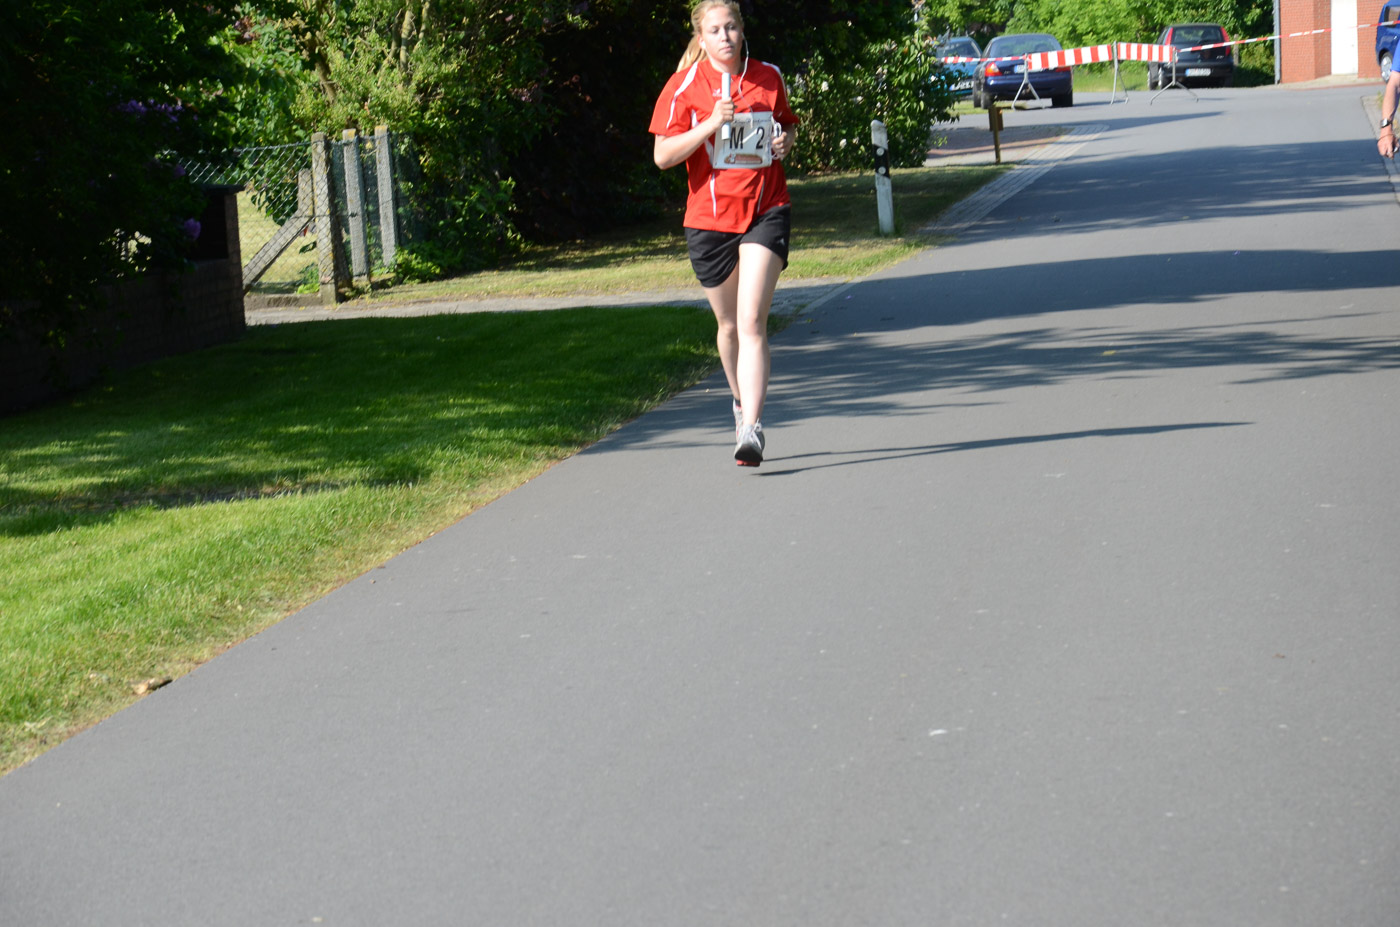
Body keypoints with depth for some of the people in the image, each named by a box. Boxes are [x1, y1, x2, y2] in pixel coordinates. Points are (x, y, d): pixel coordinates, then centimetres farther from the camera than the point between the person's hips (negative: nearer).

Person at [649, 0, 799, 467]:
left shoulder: (769, 77, 5)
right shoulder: (684, 86, -3)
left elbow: (787, 125, 22)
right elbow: (662, 156, -8)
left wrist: (785, 141, -1)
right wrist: (712, 124, -20)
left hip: (766, 211, 0)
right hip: (709, 217, 1)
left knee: (752, 322, -15)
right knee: (729, 323, 14)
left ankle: (751, 428, -20)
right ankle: (742, 401, 41)